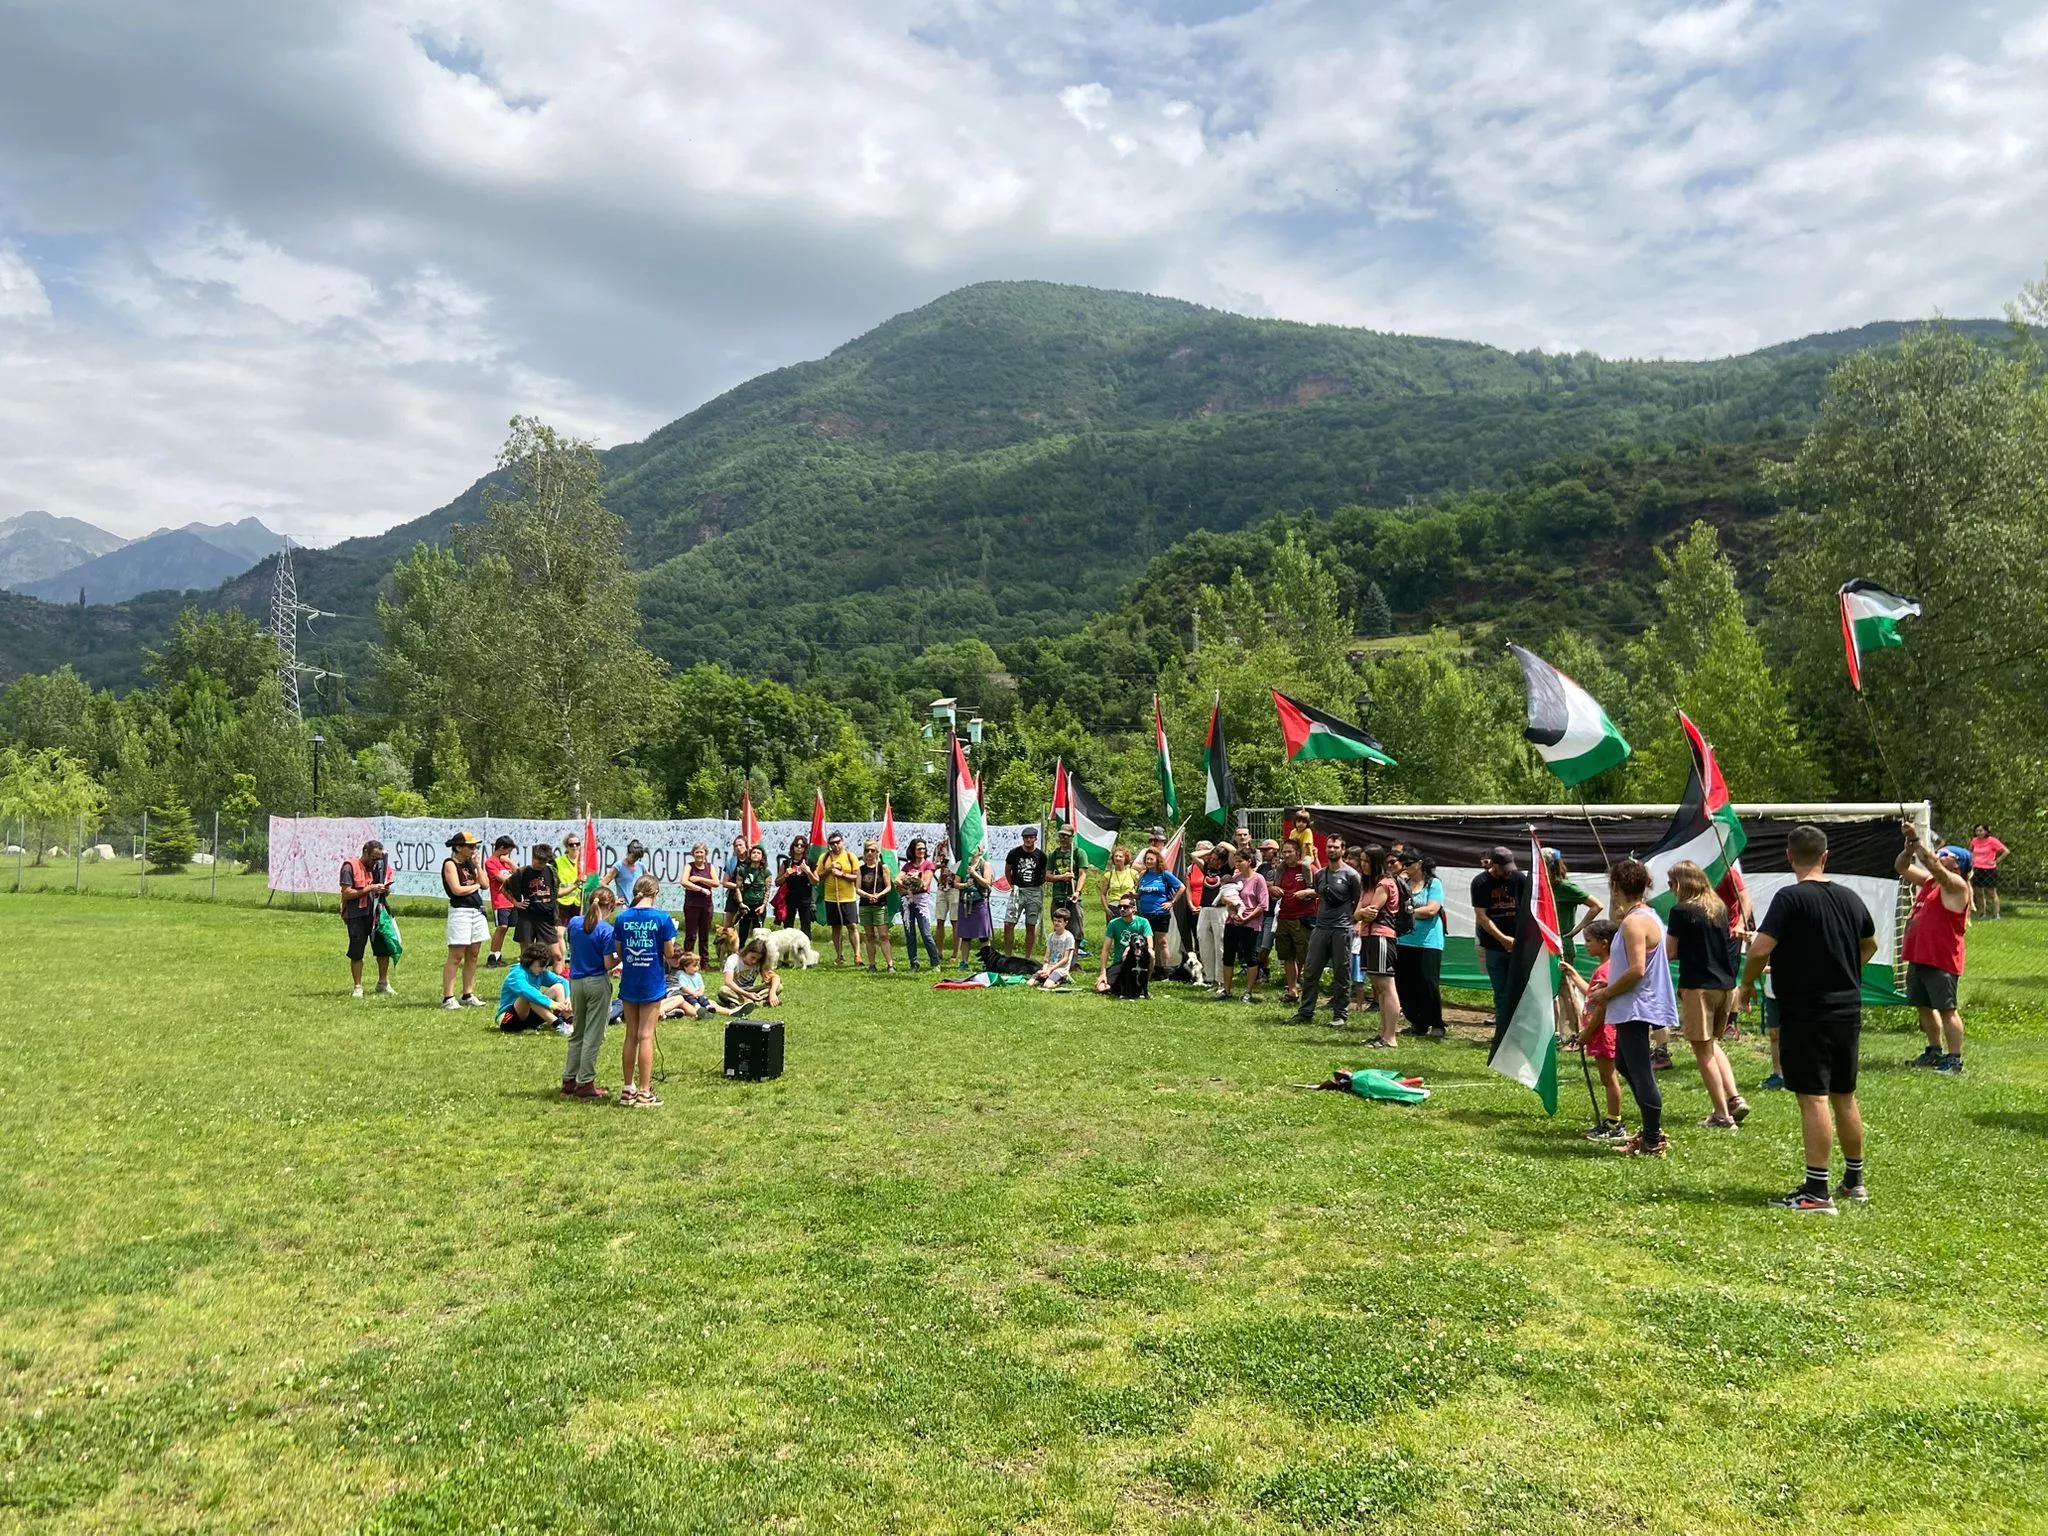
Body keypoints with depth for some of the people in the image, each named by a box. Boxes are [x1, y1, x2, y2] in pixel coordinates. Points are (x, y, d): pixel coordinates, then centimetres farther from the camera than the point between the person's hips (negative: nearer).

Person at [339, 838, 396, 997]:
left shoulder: (380, 866, 11)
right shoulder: (350, 867, -7)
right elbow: (346, 893, -13)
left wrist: (385, 890, -4)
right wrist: (370, 889, -18)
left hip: (377, 912, 5)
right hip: (357, 915, -5)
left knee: (384, 948, 5)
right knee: (356, 953, 1)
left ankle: (383, 984, 21)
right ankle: (357, 987, 11)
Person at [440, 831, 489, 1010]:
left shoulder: (470, 863, 14)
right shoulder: (450, 864, -7)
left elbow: (485, 884, 7)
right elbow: (457, 890, -16)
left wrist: (477, 864, 2)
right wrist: (476, 885, -2)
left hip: (477, 911, 8)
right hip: (460, 912, -8)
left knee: (472, 956, 9)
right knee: (455, 957, -8)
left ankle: (468, 995, 16)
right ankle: (447, 998, -7)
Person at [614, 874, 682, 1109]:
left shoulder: (622, 918, -1)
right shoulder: (662, 918, -11)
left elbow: (619, 952, 3)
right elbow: (670, 953, -9)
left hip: (628, 984, 3)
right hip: (652, 984, -3)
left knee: (630, 1036, 13)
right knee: (646, 1037, 1)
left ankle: (627, 1089, 19)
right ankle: (644, 1093, 4)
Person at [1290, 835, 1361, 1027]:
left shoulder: (1351, 874, -4)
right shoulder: (1319, 874, 11)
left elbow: (1359, 902, 1)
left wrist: (1344, 916, 3)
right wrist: (1323, 914, 13)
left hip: (1341, 929, -5)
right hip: (1320, 928, 5)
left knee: (1342, 973, 3)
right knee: (1310, 972, 4)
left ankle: (1340, 1013, 12)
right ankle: (1305, 1012, 10)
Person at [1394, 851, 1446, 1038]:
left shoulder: (1434, 883, -2)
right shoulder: (1403, 883, 11)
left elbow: (1431, 910, -13)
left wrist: (1408, 912, -9)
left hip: (1428, 942, -5)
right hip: (1404, 940, 5)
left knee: (1428, 983, -5)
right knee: (1404, 984, 6)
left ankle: (1437, 1024, 9)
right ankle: (1418, 1023, 19)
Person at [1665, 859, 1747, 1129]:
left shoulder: (1682, 911, -12)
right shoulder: (1720, 908, 10)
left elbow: (1669, 952, -10)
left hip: (1698, 986, -7)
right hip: (1725, 983, 7)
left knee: (1703, 1051, 2)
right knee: (1713, 1043, 23)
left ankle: (1722, 1115, 3)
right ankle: (1735, 1098, 10)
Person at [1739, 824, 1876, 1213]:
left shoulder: (1791, 898, -15)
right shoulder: (1850, 897, 8)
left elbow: (1760, 949, -23)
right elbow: (1870, 945, 25)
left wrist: (1747, 985, -6)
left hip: (1805, 1014, -7)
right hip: (1848, 1011, 7)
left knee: (1814, 1098, -6)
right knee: (1844, 1097, 17)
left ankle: (1816, 1192, -5)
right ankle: (1854, 1180, 29)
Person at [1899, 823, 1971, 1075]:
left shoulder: (1956, 885, -9)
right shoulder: (1929, 881, 15)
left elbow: (1933, 865, -25)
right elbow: (1901, 867, 18)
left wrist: (1917, 840, -23)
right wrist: (1909, 845, 1)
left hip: (1942, 960, -9)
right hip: (1918, 957, 9)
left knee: (1947, 1009, -6)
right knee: (1925, 1007, 16)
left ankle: (1954, 1059, -2)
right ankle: (1935, 1052, 28)